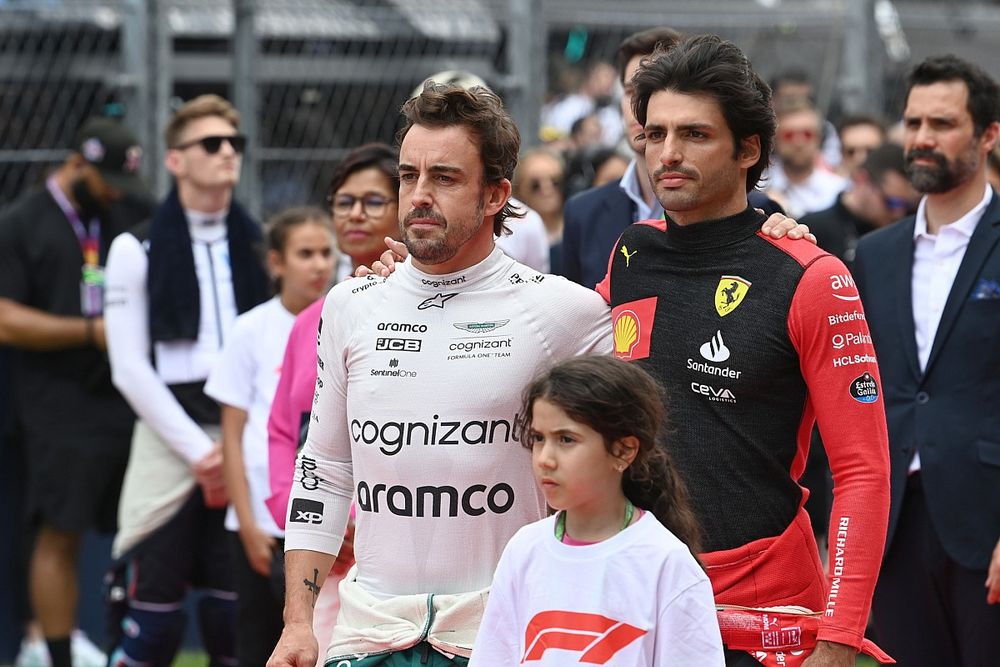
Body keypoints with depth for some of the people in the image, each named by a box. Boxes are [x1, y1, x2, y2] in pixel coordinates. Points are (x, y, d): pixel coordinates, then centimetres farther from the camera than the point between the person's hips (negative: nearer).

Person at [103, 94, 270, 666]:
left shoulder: (262, 246, 11)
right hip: (169, 444, -3)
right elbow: (130, 368, -2)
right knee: (155, 614, -5)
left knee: (236, 611, 2)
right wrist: (198, 450, -9)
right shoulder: (138, 250, 2)